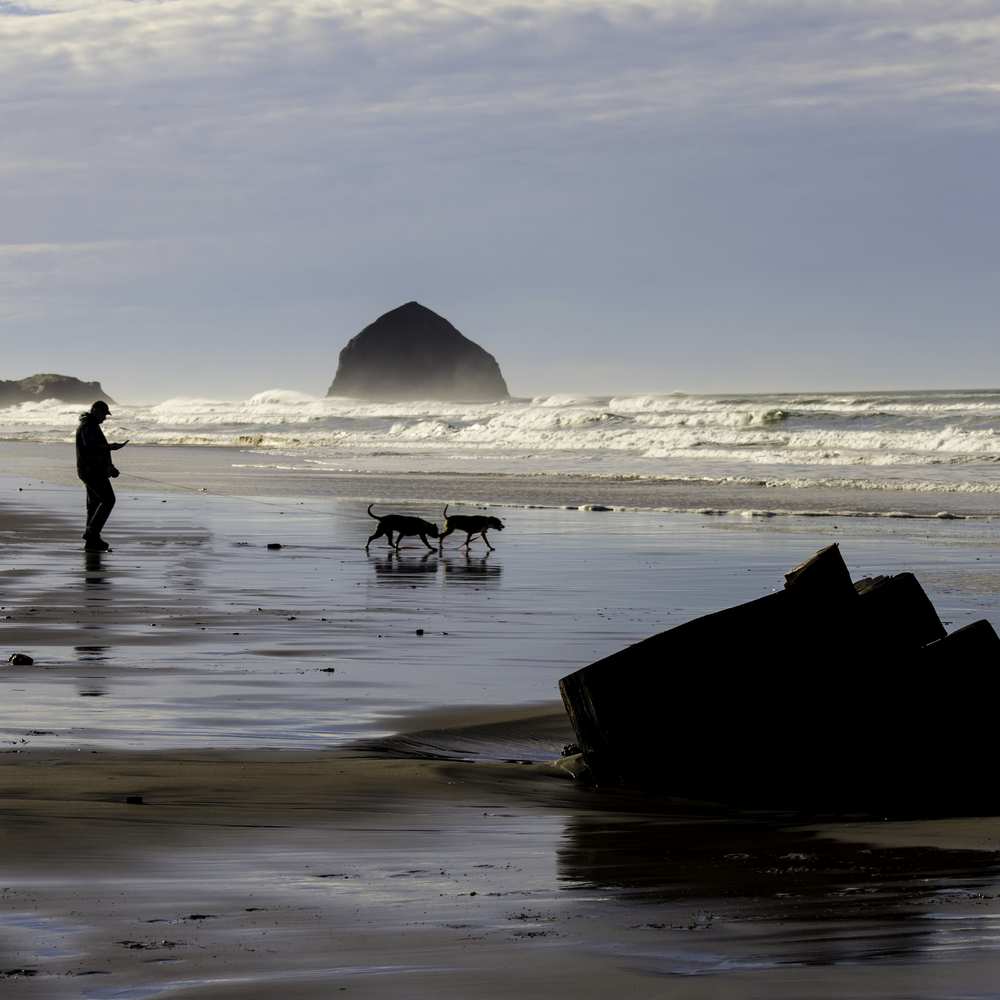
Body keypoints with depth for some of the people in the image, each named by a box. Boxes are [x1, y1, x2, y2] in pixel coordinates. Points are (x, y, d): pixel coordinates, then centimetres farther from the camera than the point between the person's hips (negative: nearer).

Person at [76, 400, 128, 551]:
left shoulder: (92, 425, 23)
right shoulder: (88, 425, -12)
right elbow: (92, 447, -24)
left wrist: (110, 468, 25)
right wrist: (111, 446, -19)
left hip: (94, 471, 11)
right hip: (93, 471, -11)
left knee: (95, 503, 9)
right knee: (108, 499, -15)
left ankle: (92, 541, 9)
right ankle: (92, 532, -17)